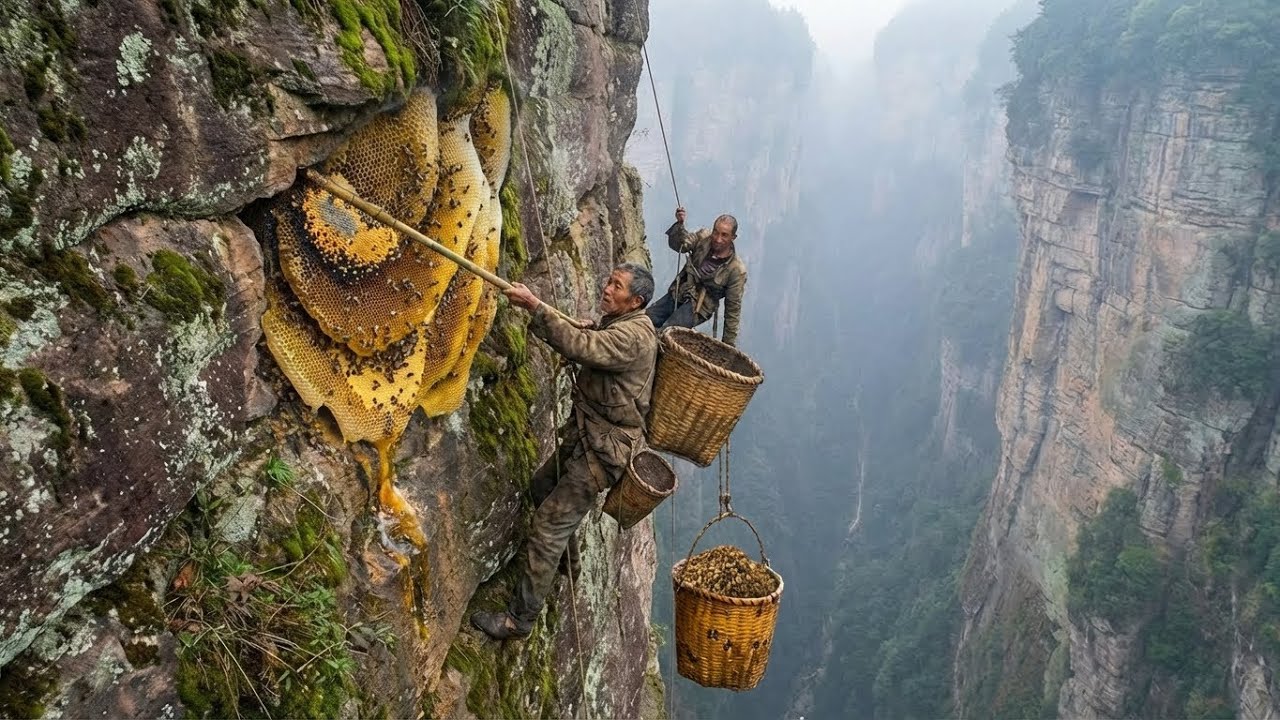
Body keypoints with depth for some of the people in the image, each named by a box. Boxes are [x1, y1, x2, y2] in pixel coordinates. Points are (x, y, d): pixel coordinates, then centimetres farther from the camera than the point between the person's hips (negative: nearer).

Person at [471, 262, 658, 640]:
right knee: (543, 486, 28)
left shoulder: (633, 336, -24)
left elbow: (578, 346, -35)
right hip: (584, 435, 11)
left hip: (603, 449, -11)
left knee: (549, 525, -8)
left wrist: (535, 305, -34)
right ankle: (567, 561, 49)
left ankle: (520, 619, 3)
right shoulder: (616, 326, 10)